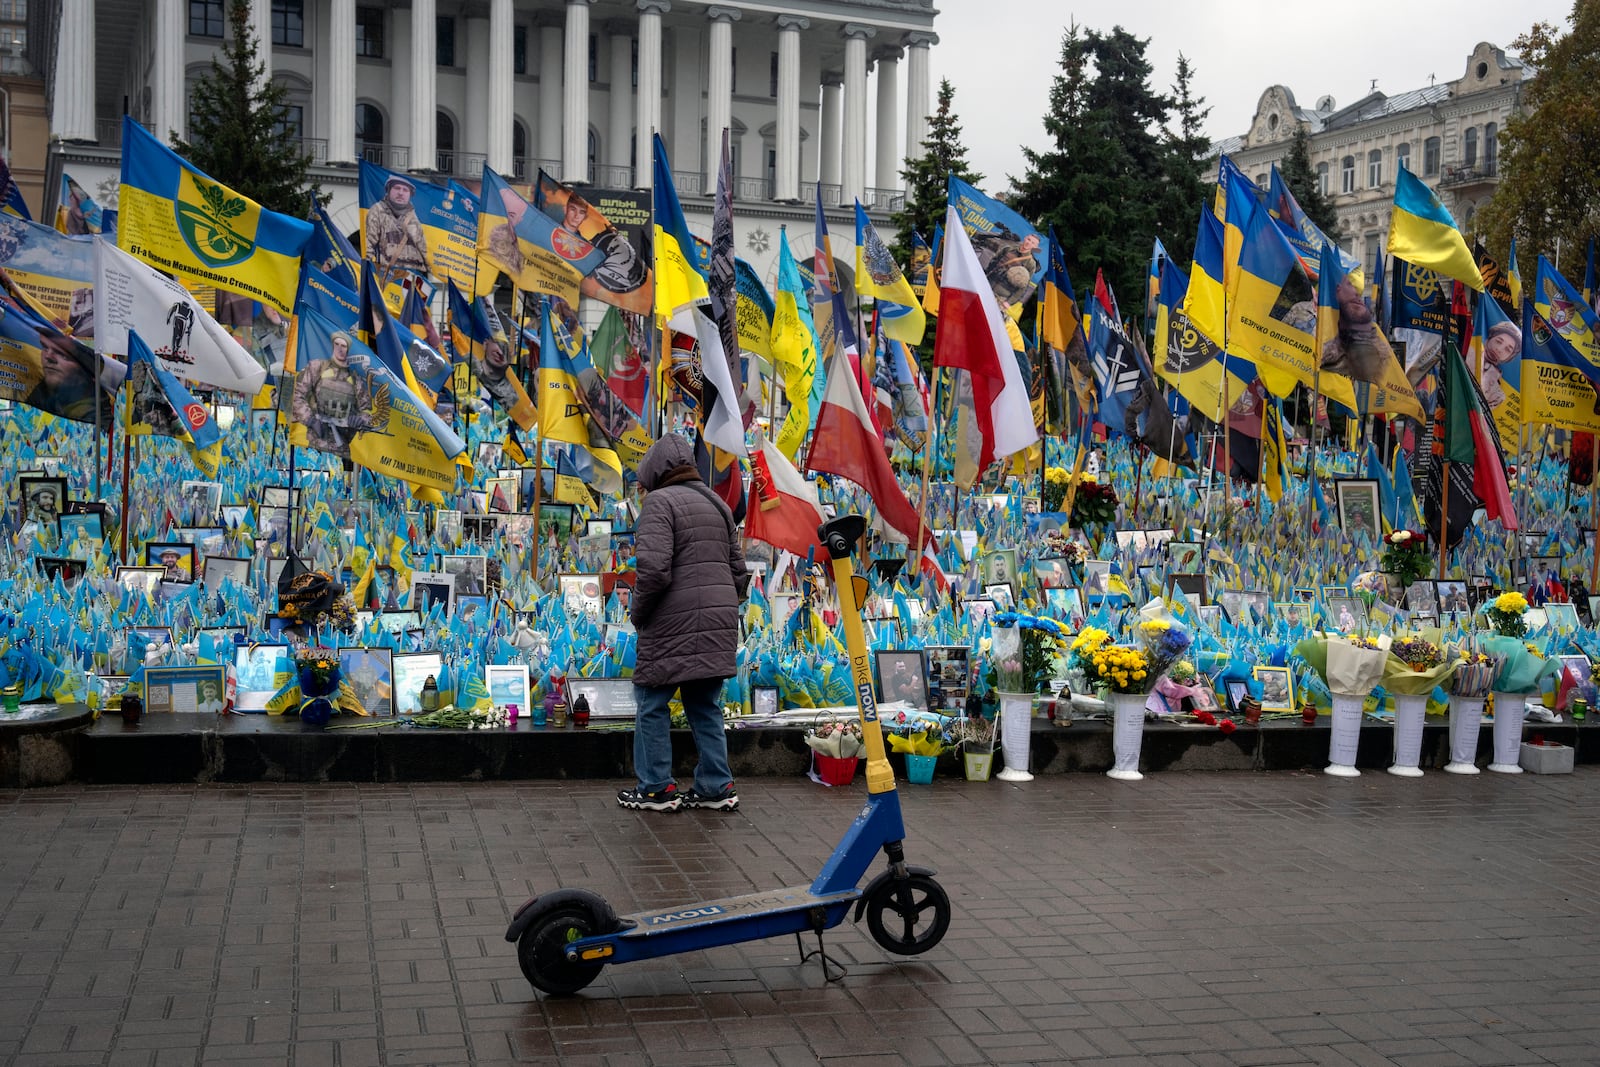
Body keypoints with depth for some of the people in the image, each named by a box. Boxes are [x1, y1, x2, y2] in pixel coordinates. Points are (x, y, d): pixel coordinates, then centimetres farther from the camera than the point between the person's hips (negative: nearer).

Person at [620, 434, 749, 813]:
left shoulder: (659, 502, -7)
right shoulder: (718, 505, 17)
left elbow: (654, 569, -18)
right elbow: (738, 572, 17)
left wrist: (638, 612, -4)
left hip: (674, 626, -7)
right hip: (719, 627, 7)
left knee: (652, 703, 5)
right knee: (705, 707, 14)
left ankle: (656, 789, 9)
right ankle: (716, 788, 16)